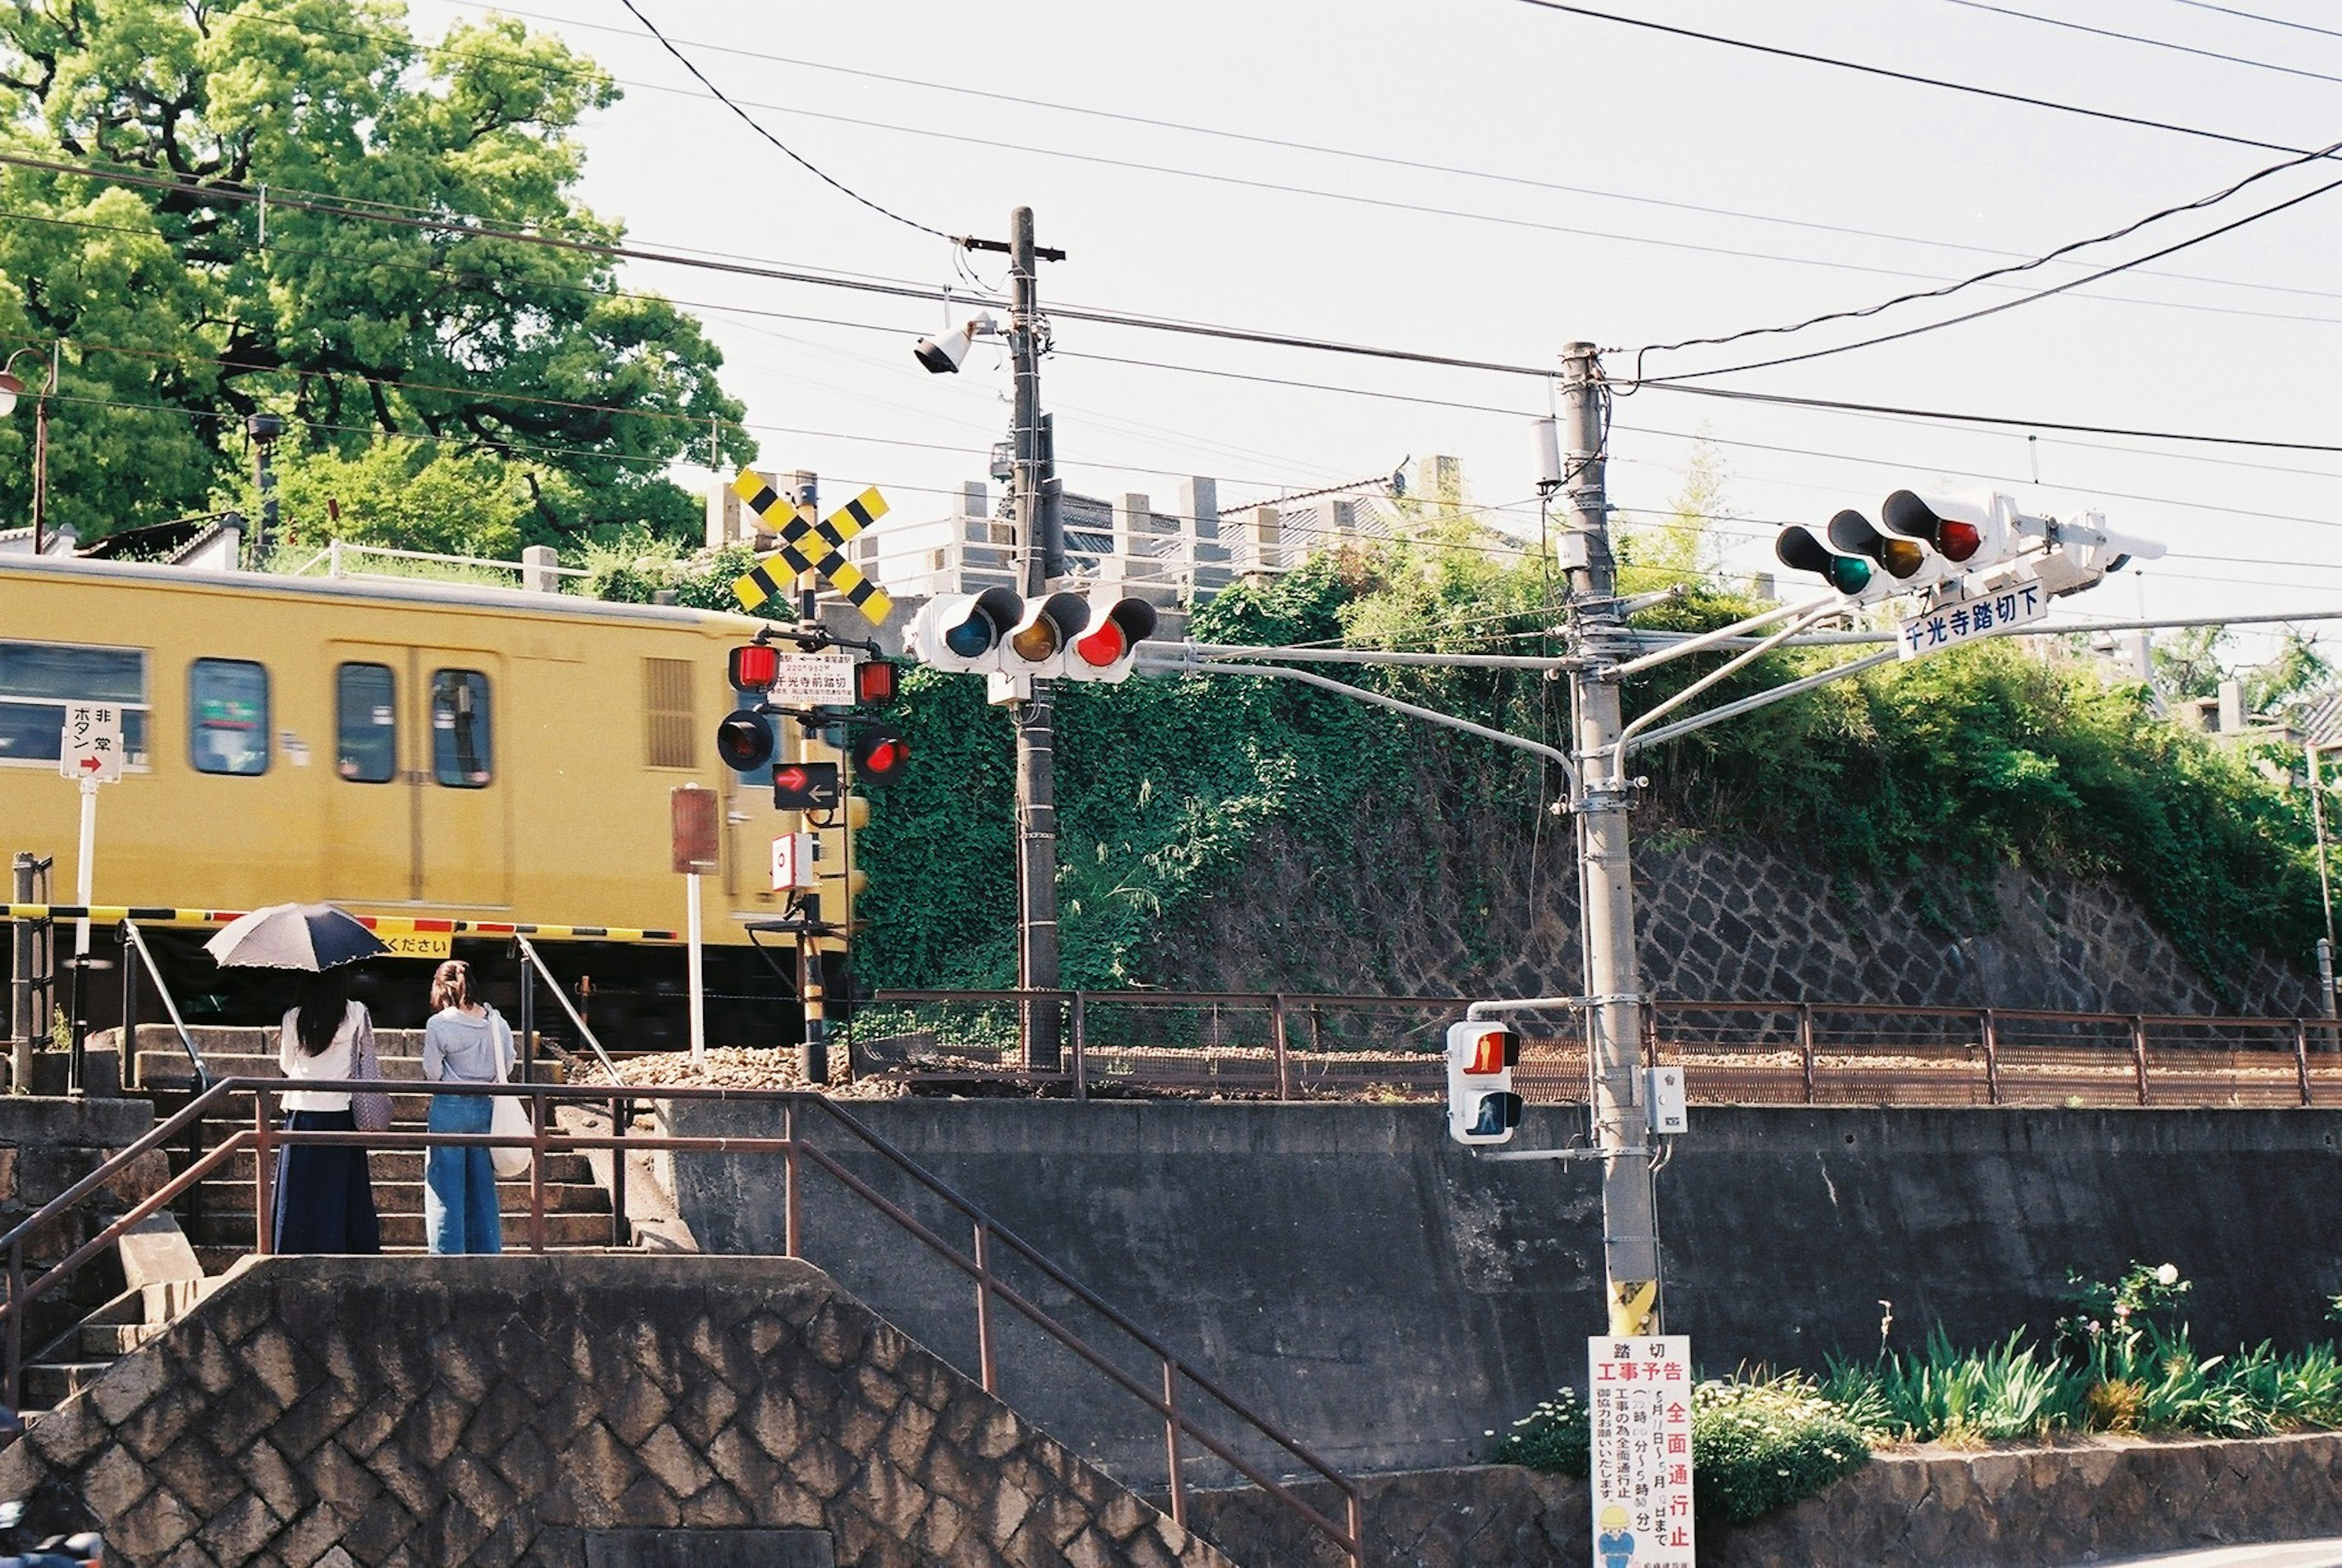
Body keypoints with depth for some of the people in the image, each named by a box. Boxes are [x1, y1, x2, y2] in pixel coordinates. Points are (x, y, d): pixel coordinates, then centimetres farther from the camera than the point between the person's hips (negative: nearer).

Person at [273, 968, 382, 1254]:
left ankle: (295, 1257, 7)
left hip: (302, 1112, 0)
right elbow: (370, 1055, 5)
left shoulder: (294, 1019, -2)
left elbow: (287, 1066, 9)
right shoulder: (356, 1014, -4)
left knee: (300, 1190, 6)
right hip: (340, 1114, 0)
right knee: (342, 1187, 6)